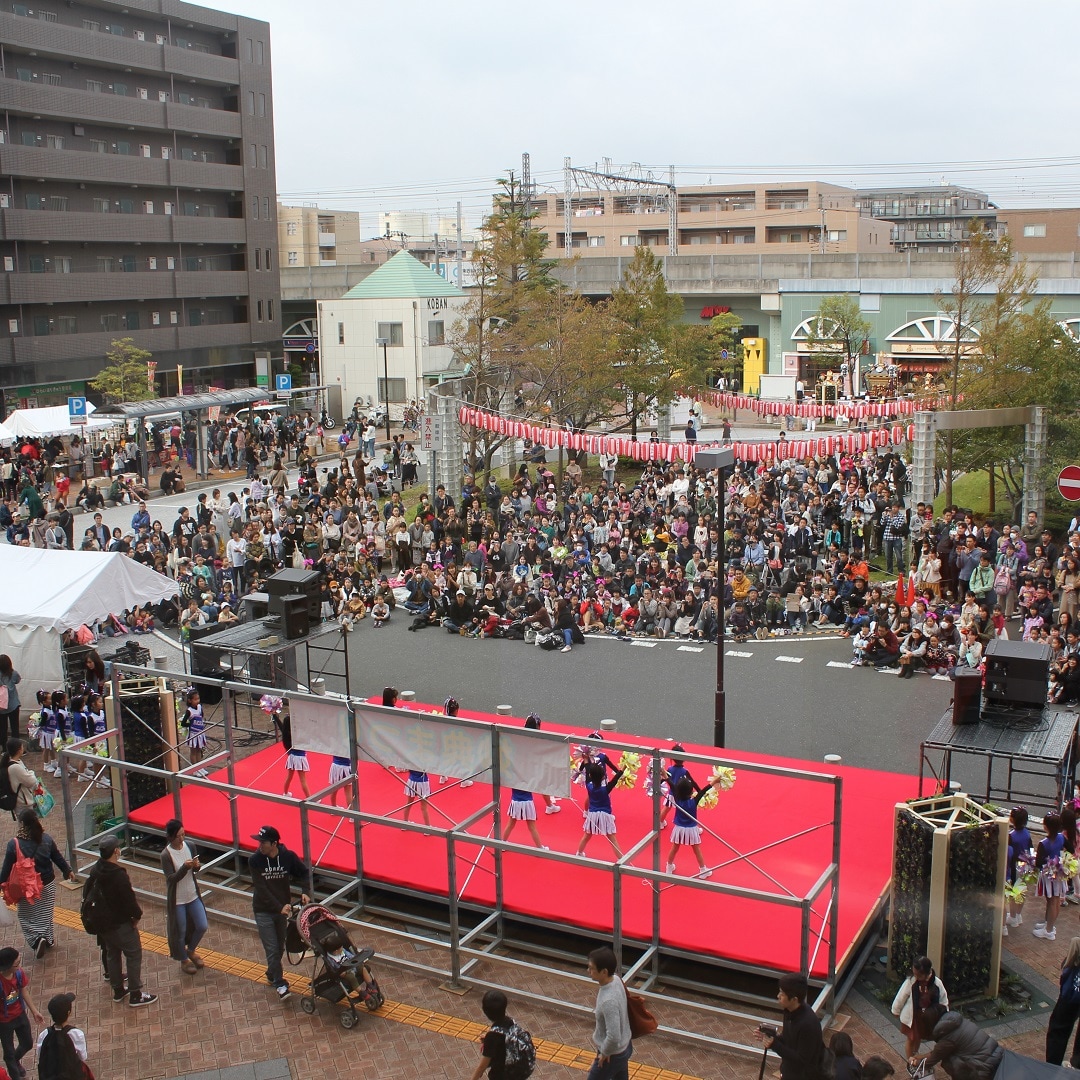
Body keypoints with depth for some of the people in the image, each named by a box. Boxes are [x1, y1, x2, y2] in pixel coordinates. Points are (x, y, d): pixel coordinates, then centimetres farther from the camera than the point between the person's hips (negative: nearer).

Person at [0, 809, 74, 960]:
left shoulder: (14, 843, -21)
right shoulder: (46, 839, -10)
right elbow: (58, 858, 3)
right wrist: (68, 871, 18)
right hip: (47, 884, 4)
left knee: (27, 916, 13)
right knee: (45, 914, 23)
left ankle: (37, 938, -6)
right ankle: (48, 939, 35)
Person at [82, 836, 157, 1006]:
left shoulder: (95, 871, -3)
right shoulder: (119, 875, -29)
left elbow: (86, 893, 10)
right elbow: (129, 900, -24)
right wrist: (137, 916, -6)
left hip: (103, 923, 8)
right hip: (121, 924, -8)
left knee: (113, 955, 21)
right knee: (134, 956, 4)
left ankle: (118, 991, 33)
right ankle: (135, 995, 9)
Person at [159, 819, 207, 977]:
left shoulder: (189, 846, -5)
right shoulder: (166, 855, -20)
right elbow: (171, 878, -21)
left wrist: (197, 866, -16)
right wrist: (185, 867, -35)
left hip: (193, 895, 5)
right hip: (177, 899, -5)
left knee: (202, 926, 8)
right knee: (180, 931, 9)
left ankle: (191, 950, 36)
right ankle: (184, 960, 32)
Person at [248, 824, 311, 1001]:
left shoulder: (288, 857, -13)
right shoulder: (255, 861, -18)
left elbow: (304, 872, 1)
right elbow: (261, 889, -20)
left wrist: (305, 892, -15)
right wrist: (279, 907, -26)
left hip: (284, 908, 3)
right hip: (264, 911, -3)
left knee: (280, 947, 17)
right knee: (272, 950, -4)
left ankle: (272, 975, 40)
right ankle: (280, 984, 9)